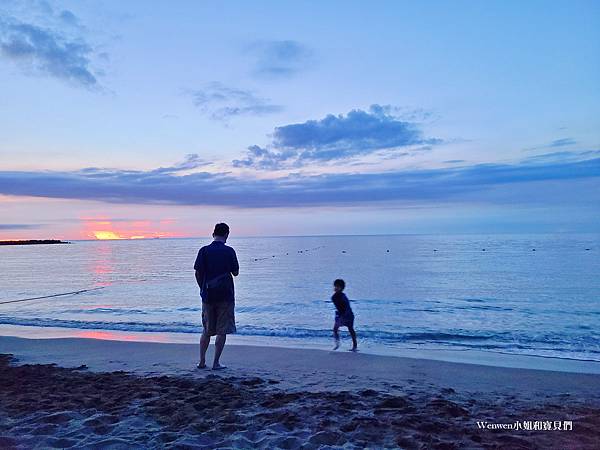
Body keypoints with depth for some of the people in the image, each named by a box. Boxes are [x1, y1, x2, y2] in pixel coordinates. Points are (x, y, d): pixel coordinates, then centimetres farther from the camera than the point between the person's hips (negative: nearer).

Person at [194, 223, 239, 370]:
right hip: (225, 296, -3)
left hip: (208, 295, 3)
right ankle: (216, 363, 8)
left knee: (206, 330, 15)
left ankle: (202, 361, 19)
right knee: (222, 331, 5)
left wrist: (203, 289, 12)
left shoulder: (204, 251, -1)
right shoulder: (229, 251, -7)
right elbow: (235, 273, -1)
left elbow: (198, 273, -1)